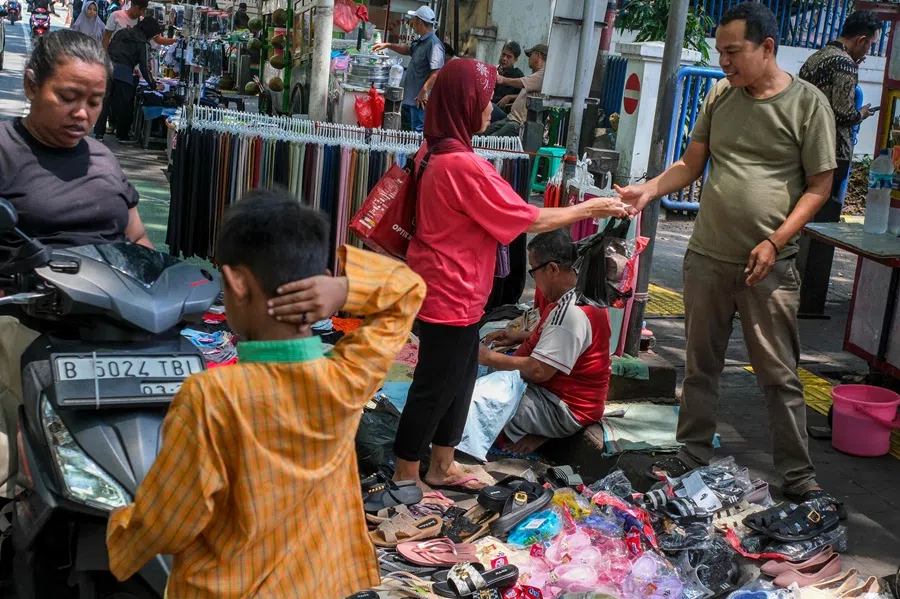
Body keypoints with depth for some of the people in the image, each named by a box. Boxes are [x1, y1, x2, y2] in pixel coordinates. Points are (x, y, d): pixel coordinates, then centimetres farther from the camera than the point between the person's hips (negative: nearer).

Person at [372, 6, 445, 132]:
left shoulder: (434, 44, -21)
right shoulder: (421, 42, 12)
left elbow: (437, 72, -28)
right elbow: (408, 49, 33)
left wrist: (424, 92, -27)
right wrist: (388, 45, 26)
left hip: (421, 100, -11)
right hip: (409, 98, 11)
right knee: (406, 131, 22)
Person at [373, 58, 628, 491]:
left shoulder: (438, 152, 6)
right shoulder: (464, 164, -24)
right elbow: (528, 220, -18)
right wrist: (588, 209, -7)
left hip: (452, 293, 10)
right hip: (450, 297, -10)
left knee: (459, 378, 19)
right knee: (434, 388, 2)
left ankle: (442, 467, 31)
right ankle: (405, 477, 16)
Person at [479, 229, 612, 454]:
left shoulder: (572, 312, -27)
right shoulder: (581, 294, 5)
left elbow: (539, 371, -29)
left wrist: (490, 358, -17)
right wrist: (519, 337, 10)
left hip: (563, 410, -11)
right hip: (560, 393, 11)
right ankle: (535, 432, 6)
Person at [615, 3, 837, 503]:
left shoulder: (808, 103, -6)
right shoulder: (720, 95, 7)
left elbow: (819, 186, -5)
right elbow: (690, 165, 10)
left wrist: (774, 242, -14)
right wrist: (649, 191, -8)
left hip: (768, 266, -4)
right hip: (707, 257, 4)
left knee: (780, 376, 3)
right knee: (701, 366, 14)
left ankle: (799, 473, 17)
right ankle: (694, 455, 29)